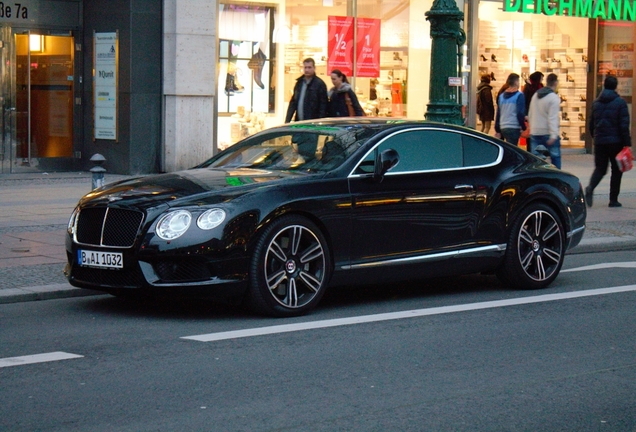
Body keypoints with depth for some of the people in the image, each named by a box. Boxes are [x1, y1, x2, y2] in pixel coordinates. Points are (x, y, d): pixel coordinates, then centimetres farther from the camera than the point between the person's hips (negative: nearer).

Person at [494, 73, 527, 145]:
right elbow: (520, 113, -10)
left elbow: (498, 114, 17)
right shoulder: (519, 95, -6)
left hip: (503, 128, 6)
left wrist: (497, 130, 21)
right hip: (514, 128, -6)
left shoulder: (501, 96, 13)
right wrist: (523, 128, -1)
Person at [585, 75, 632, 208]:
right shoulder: (620, 102, -7)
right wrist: (627, 143, -10)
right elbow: (624, 125, -12)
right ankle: (613, 199, 7)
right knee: (616, 170, 8)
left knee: (600, 168, 11)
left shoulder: (596, 103, 8)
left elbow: (591, 124, 12)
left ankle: (590, 188, -19)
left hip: (599, 142, 4)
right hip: (615, 142, -4)